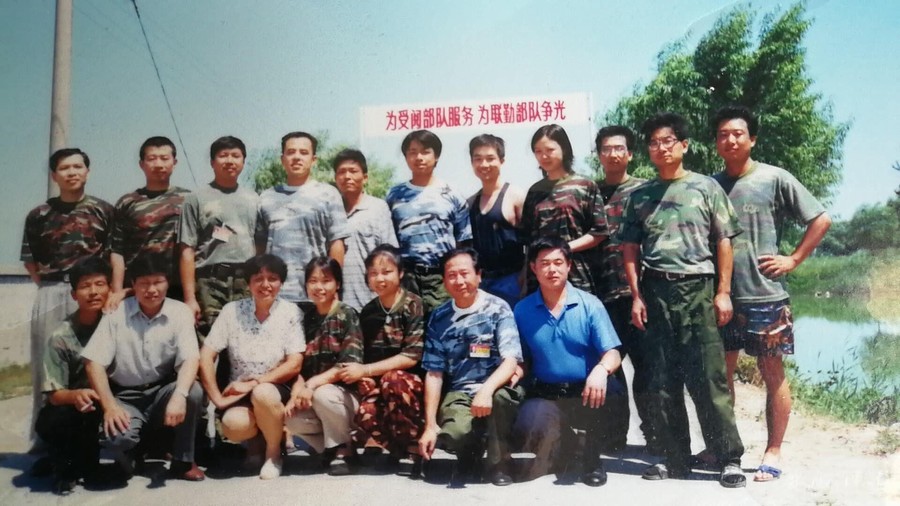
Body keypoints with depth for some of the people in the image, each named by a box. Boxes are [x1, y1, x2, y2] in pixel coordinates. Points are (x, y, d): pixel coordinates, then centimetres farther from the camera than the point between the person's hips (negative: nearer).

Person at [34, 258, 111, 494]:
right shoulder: (61, 337, -16)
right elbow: (54, 395, -19)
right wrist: (75, 395, -40)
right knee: (48, 422, -35)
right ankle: (68, 468, 0)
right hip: (74, 405, -2)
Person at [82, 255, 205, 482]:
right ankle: (132, 452, 9)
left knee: (193, 391, -30)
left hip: (162, 392, 1)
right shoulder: (116, 314, -6)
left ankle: (183, 462, -8)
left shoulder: (180, 312, -5)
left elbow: (190, 359, -17)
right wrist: (109, 406, -21)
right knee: (115, 437, -31)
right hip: (125, 396, -1)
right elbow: (94, 362, -9)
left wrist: (179, 396, -36)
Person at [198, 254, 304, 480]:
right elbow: (206, 356, -5)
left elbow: (294, 365, -11)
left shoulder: (290, 312, -6)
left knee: (262, 394, -35)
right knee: (233, 426, -30)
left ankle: (274, 452, -6)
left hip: (275, 389, -1)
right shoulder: (232, 311, -3)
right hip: (239, 391, 1)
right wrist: (217, 398, -14)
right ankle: (257, 439, 10)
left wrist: (254, 383, -19)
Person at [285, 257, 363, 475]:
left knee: (322, 395, -34)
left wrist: (313, 384, -25)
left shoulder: (347, 315, -8)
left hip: (348, 394, -5)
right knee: (291, 417, -23)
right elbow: (300, 364, 5)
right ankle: (332, 449, 3)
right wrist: (297, 389, -14)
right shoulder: (307, 319, 9)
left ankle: (344, 452, -10)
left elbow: (350, 364, -18)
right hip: (315, 396, 5)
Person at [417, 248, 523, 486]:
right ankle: (470, 452, 10)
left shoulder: (497, 308, -4)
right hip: (460, 393, 1)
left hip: (496, 389, -1)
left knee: (502, 395, -37)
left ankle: (499, 462, -9)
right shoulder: (439, 318, 5)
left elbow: (511, 360, -14)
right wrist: (430, 425, -3)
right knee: (452, 434, -31)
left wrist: (487, 390, -33)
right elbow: (434, 373, 4)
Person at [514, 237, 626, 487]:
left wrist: (601, 369, -31)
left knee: (614, 393, -34)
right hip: (545, 396, 1)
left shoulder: (590, 304, -2)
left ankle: (592, 457, -1)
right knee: (530, 421, -32)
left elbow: (612, 354, -9)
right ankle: (561, 446, 11)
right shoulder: (522, 311, 4)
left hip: (586, 393, 0)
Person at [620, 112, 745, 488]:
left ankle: (729, 458, 4)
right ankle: (675, 458, 15)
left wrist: (723, 292, -2)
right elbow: (630, 249, 11)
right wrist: (636, 296, 2)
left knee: (708, 378, -5)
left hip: (698, 289, -3)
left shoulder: (706, 187, 6)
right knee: (661, 382, 5)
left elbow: (723, 242, 4)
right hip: (655, 291, 3)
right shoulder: (640, 196, 12)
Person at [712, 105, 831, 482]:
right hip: (720, 295, 4)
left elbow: (821, 219, -2)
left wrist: (793, 260, -7)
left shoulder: (774, 179, -4)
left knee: (772, 374, 3)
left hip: (764, 295, -4)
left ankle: (773, 452, 12)